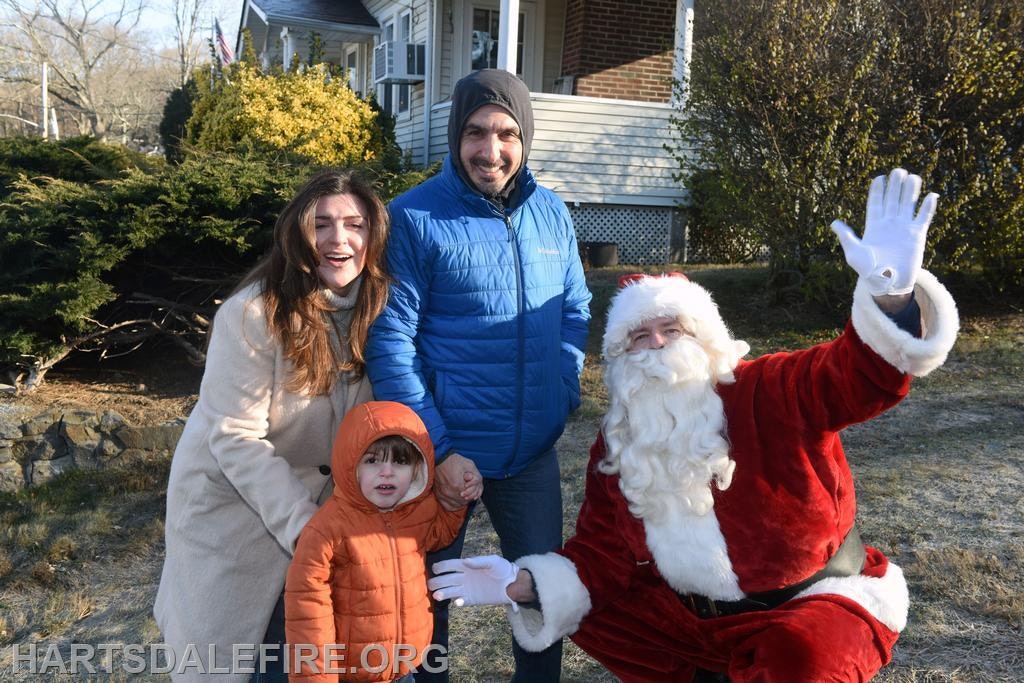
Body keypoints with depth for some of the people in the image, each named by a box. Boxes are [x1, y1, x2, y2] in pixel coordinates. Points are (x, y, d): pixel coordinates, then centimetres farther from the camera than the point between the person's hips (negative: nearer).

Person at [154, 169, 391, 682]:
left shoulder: (376, 307, -8)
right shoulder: (253, 313, -25)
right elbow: (235, 438, -24)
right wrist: (303, 526, -25)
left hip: (319, 493, 5)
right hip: (233, 497, -4)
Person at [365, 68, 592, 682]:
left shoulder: (551, 212, 2)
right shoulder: (415, 217, -12)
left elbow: (574, 311, 12)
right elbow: (390, 340, -15)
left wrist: (564, 396, -1)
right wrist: (438, 448, -19)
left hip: (534, 451, 4)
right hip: (445, 450, -4)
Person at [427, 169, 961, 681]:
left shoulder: (769, 394, -20)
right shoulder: (615, 449, -4)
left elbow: (866, 372, -34)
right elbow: (600, 557, -2)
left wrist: (891, 291, -55)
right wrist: (524, 583, -18)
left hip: (813, 603, -5)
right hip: (697, 614, 6)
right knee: (595, 615, -1)